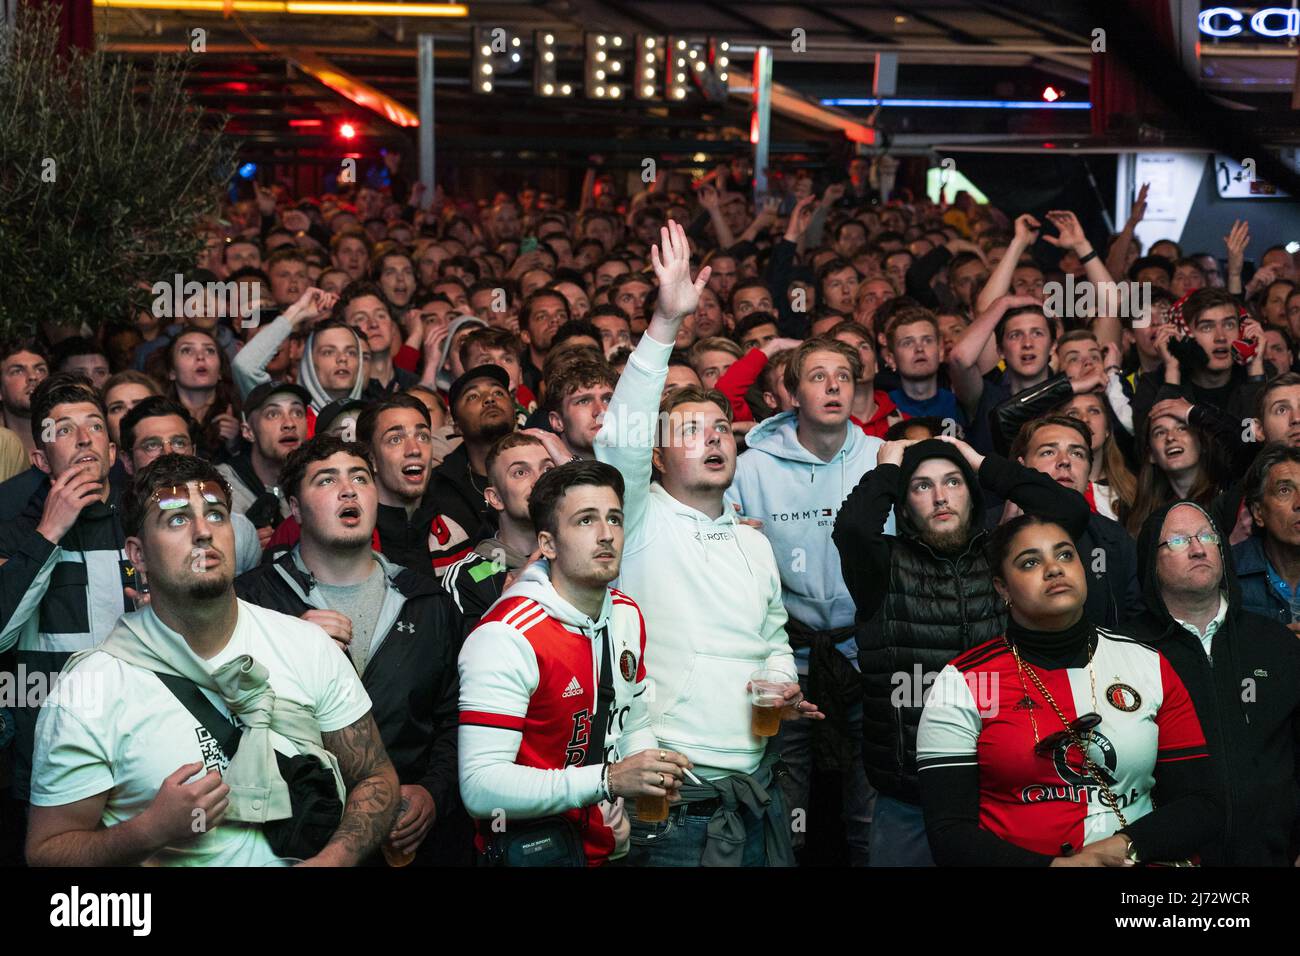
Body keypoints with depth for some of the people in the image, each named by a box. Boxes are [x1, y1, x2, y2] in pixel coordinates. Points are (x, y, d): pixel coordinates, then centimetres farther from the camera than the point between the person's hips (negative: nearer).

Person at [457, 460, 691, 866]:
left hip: (610, 847, 8)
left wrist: (653, 772, -5)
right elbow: (480, 787, -29)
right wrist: (609, 780, -32)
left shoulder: (627, 616, 2)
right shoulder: (507, 637, -23)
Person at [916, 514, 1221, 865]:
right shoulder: (961, 684, 0)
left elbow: (1202, 804, 8)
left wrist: (1124, 847, -9)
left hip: (1137, 860, 2)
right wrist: (1055, 864, -16)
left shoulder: (1149, 666, 9)